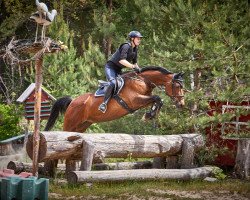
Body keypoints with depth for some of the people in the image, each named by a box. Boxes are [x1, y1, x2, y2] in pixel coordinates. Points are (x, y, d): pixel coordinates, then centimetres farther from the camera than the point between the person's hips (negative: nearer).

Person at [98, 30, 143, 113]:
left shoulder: (135, 49, 9)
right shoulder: (126, 46, -19)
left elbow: (134, 62, 21)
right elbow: (121, 60, -31)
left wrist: (139, 69, 8)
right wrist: (133, 67, -35)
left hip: (118, 70, 10)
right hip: (110, 67, -10)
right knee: (113, 83, -30)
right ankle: (104, 103, -30)